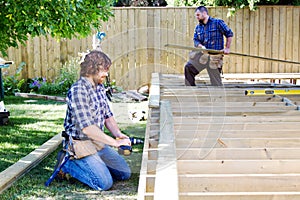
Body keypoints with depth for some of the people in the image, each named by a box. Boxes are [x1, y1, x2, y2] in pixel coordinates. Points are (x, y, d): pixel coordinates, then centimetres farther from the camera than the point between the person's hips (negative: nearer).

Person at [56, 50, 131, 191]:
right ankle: (68, 164, 0)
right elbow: (87, 128, -29)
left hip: (98, 142, 9)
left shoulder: (100, 88, 6)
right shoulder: (77, 91, -23)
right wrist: (115, 143, -27)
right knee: (105, 183, -18)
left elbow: (108, 116, 13)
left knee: (125, 173, 9)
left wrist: (118, 134, -7)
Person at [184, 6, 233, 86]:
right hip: (202, 54, 5)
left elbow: (229, 34, -1)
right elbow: (196, 40, 6)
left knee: (216, 81, -2)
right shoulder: (198, 27, 11)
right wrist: (201, 46, -16)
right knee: (188, 67, -8)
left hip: (215, 55, -5)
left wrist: (227, 48, -6)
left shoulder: (217, 22, -4)